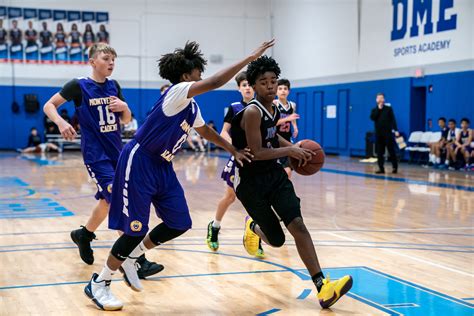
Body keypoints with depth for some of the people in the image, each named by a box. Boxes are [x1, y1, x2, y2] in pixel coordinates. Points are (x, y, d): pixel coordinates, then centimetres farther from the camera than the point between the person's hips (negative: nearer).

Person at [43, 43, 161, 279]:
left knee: (107, 201, 16)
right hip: (95, 155, -6)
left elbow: (126, 120, 15)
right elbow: (49, 105, -1)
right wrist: (61, 122, -21)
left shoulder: (113, 86, 8)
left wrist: (124, 106, -8)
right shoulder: (79, 86, -6)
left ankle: (84, 235, 41)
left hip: (116, 152, 6)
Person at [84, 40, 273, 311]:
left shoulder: (191, 105, 11)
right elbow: (215, 83, -29)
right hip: (138, 164, -9)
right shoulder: (177, 92, -16)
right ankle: (99, 284, 7)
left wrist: (235, 151, 26)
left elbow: (206, 131, 30)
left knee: (180, 224, 6)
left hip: (162, 167, 9)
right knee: (136, 229, -9)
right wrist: (251, 58, -26)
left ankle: (131, 258, 25)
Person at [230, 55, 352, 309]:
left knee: (298, 225, -13)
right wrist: (289, 151, -19)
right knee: (276, 239, 1)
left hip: (274, 174, 6)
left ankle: (322, 286, -18)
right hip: (251, 181, -6)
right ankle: (253, 227, 39)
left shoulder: (274, 109, 6)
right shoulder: (252, 112, -20)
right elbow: (256, 153, -24)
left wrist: (292, 146, 9)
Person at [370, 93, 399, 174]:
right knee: (379, 152, 1)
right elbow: (372, 118, -8)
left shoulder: (388, 108, 4)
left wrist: (396, 130, -13)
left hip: (388, 133, -3)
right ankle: (381, 168, 6)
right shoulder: (375, 110, 11)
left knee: (391, 151, -2)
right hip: (378, 133, 3)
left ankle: (395, 167, 8)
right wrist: (378, 109, -10)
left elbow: (393, 119, -2)